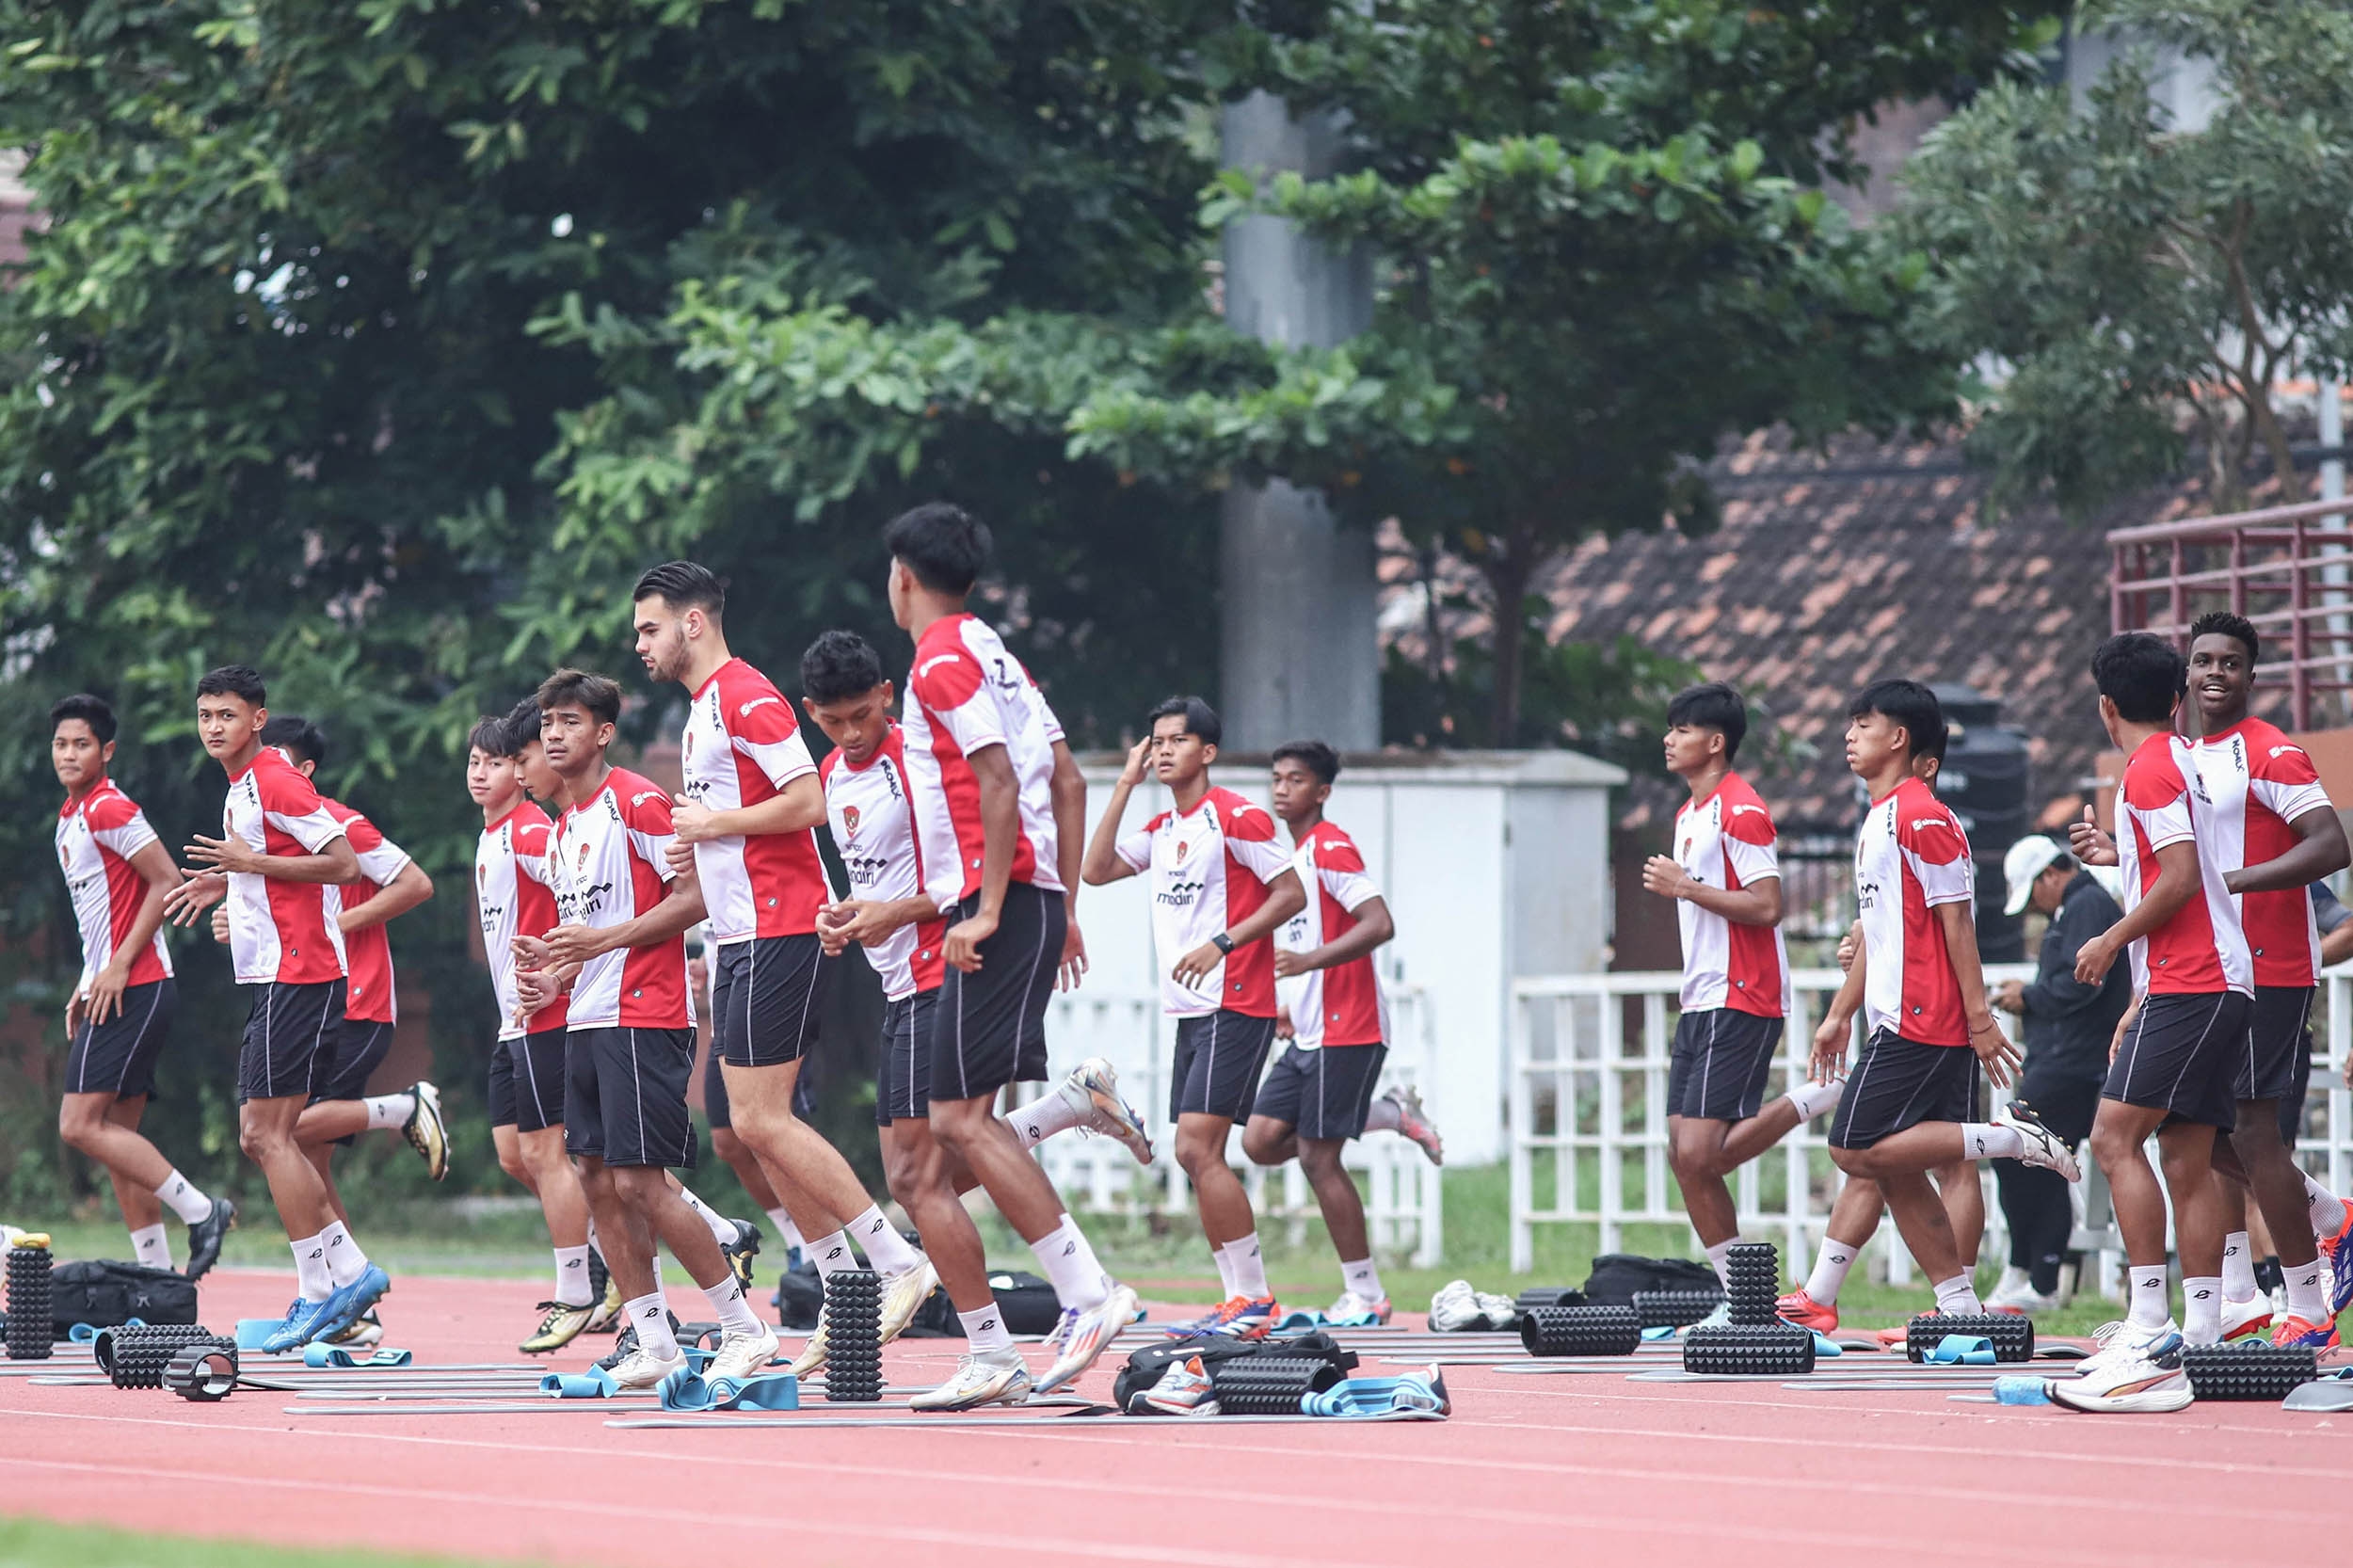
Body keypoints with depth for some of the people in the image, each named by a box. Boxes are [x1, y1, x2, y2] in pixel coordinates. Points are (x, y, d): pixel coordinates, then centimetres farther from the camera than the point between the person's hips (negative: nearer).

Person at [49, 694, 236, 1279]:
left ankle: (199, 1210, -10)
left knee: (80, 1124, -14)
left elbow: (167, 882, -16)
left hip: (135, 989, -10)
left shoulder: (108, 809, -12)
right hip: (111, 990, 10)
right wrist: (87, 984, 19)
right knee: (117, 1138, 6)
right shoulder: (71, 817, 17)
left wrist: (118, 967, -17)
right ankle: (156, 1274, 5)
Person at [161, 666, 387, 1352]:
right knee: (260, 1136, 9)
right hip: (271, 979, 10)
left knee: (269, 1134, -10)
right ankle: (352, 1271, 10)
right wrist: (227, 883, 16)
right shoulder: (240, 788, 18)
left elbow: (343, 862, -18)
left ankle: (317, 1294, -7)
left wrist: (250, 862, -19)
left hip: (297, 976, -10)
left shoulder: (276, 780, -13)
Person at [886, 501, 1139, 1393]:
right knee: (958, 1119, 8)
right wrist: (1064, 907, 21)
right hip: (1038, 902, 9)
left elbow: (999, 781, -19)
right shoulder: (993, 653, 19)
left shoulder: (942, 660, -8)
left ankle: (1088, 1294, -16)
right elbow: (1066, 779, 20)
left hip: (1001, 907, -9)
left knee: (963, 1117, -12)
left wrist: (988, 910, -20)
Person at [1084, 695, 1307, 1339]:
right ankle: (1239, 1301, 9)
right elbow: (1097, 870, 10)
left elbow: (1291, 894, -11)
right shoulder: (1162, 830, 17)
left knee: (1197, 1147, -17)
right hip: (1191, 1013, 9)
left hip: (1234, 1008, -9)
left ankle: (1255, 1298, -14)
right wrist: (1125, 784, 8)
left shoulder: (1235, 817, -8)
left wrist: (1222, 943, -20)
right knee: (1196, 1155, 6)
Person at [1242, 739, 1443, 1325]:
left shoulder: (1331, 848, -12)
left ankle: (1366, 1295, -1)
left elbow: (1379, 924, -24)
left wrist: (1310, 961, -32)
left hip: (1346, 1031, -9)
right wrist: (1290, 1007, 18)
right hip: (1309, 1034, 9)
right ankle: (1393, 1114, 14)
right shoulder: (1293, 856, 18)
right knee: (1261, 1140, 2)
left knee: (1318, 1158, -8)